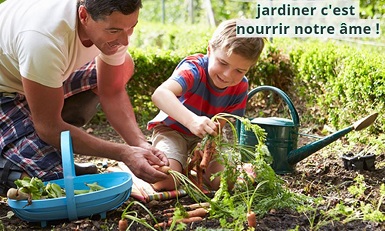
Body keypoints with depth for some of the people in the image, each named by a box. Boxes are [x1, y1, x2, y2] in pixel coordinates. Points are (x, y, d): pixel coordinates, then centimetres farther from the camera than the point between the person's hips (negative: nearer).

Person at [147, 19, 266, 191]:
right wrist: (192, 120, -68)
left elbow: (221, 124, -16)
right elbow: (160, 94, -52)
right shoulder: (194, 68, -32)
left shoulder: (240, 87, -15)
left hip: (206, 135, 4)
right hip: (172, 128, -4)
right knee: (165, 181, -27)